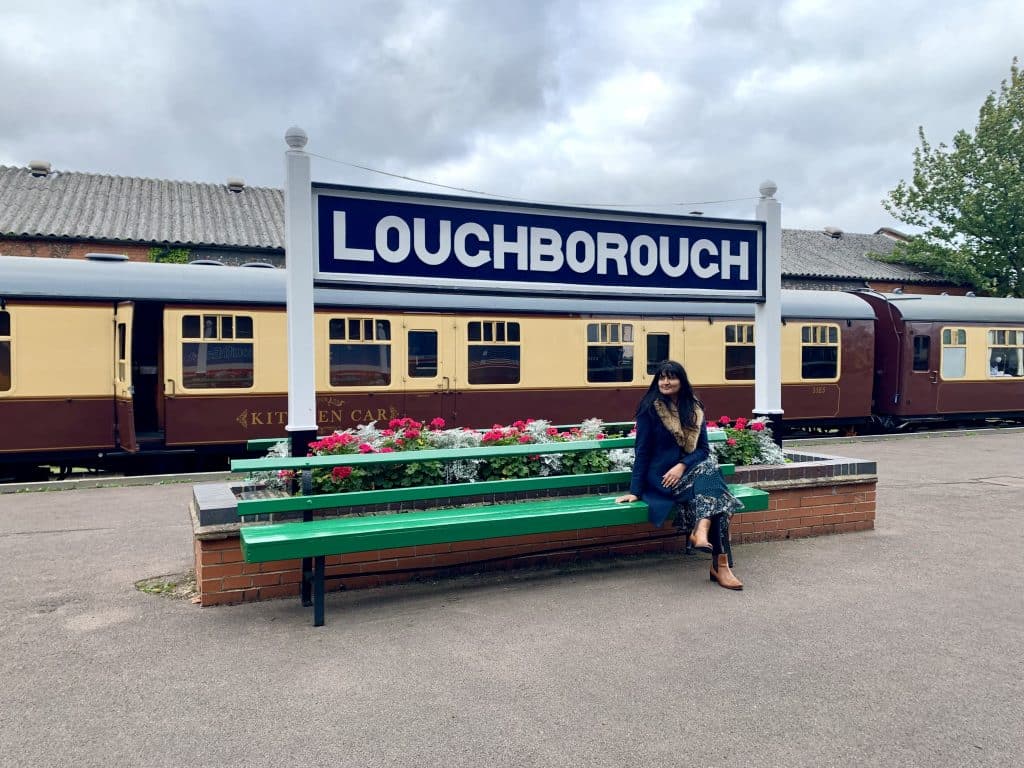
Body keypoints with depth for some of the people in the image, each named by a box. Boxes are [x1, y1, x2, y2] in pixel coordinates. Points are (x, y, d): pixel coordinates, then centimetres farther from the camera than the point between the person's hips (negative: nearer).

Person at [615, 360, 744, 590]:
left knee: (710, 467, -31)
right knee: (712, 490, -29)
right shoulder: (650, 409, -2)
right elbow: (642, 451, -3)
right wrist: (635, 491, -7)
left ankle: (701, 530, -37)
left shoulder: (695, 409, 10)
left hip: (690, 470, 4)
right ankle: (720, 564, -36)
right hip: (661, 476, -4)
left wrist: (682, 466, -14)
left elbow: (703, 448, 6)